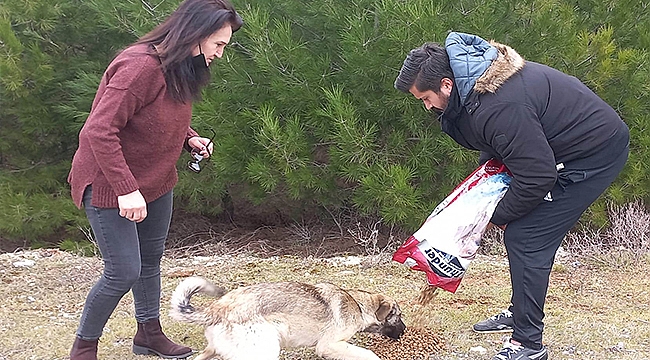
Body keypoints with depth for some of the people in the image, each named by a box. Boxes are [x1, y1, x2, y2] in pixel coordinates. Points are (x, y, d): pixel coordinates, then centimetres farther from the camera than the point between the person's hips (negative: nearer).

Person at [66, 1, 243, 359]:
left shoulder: (181, 70, 2)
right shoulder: (140, 66, -28)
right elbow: (99, 131, -31)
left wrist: (190, 138, -3)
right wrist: (126, 189, -32)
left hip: (155, 182, 9)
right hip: (110, 185, -9)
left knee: (150, 261, 19)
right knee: (124, 272, -5)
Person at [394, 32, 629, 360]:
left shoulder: (500, 108, -33)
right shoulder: (475, 81, -2)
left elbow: (536, 176, -28)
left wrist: (498, 215, -13)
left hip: (596, 155, -10)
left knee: (526, 238, -12)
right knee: (520, 230, 15)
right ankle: (520, 312, 31)